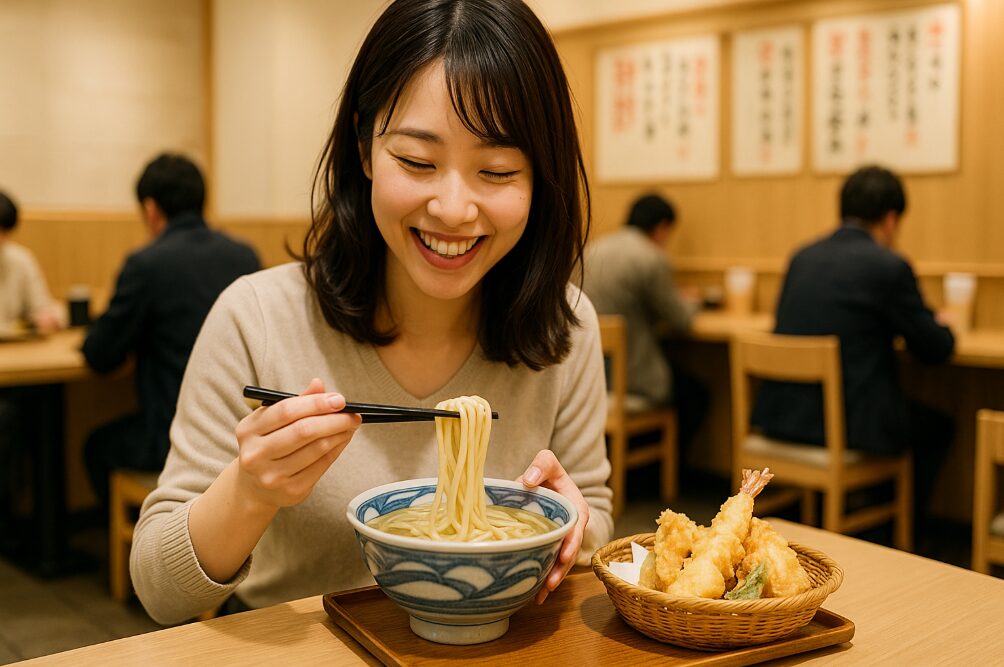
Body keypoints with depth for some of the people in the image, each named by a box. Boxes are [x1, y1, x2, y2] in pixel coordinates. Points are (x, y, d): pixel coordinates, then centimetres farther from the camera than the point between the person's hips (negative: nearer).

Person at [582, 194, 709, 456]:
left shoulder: (593, 249, 7)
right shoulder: (653, 259, -16)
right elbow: (680, 319, -7)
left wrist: (679, 300, 22)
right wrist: (689, 302, 17)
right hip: (631, 375, -8)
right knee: (697, 394, 15)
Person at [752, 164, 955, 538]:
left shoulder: (802, 258, 7)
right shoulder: (890, 266, -11)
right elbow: (934, 349, -3)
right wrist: (941, 327, 22)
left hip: (781, 415, 7)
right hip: (849, 423, -6)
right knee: (937, 428, 22)